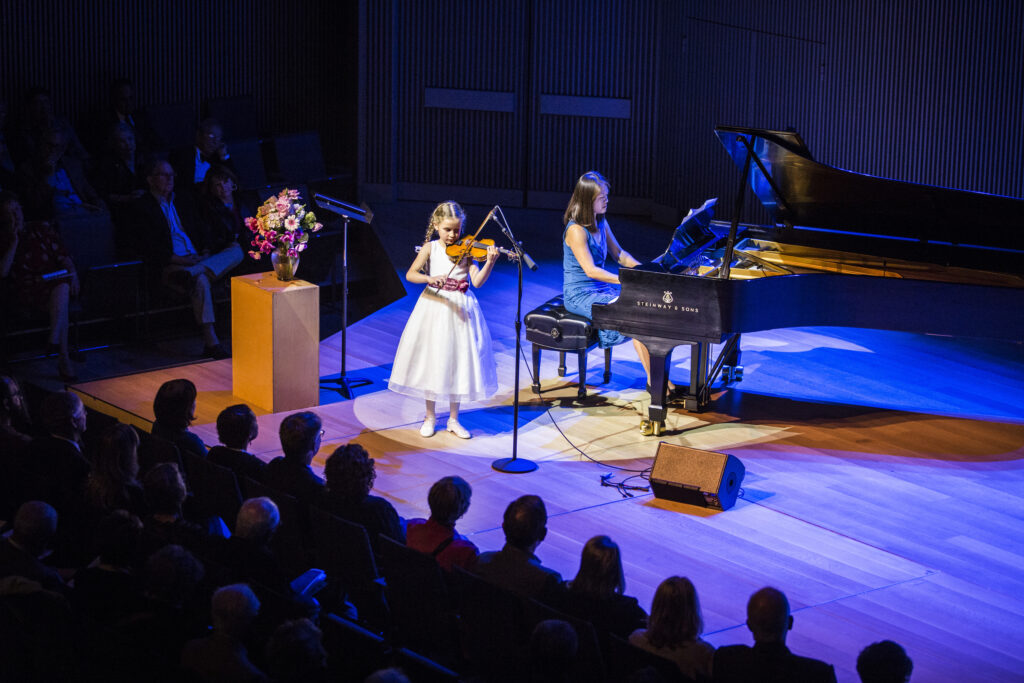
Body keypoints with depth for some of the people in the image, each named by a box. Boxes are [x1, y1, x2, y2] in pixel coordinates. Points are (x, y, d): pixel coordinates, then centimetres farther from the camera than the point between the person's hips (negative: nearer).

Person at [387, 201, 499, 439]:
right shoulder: (430, 248, -1)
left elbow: (478, 281, -10)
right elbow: (410, 274, -11)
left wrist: (489, 263, -26)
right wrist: (429, 278, -29)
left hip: (460, 311, 1)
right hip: (435, 306, -1)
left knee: (458, 361, 5)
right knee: (432, 359, 6)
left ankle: (453, 420, 18)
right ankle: (430, 417, 20)